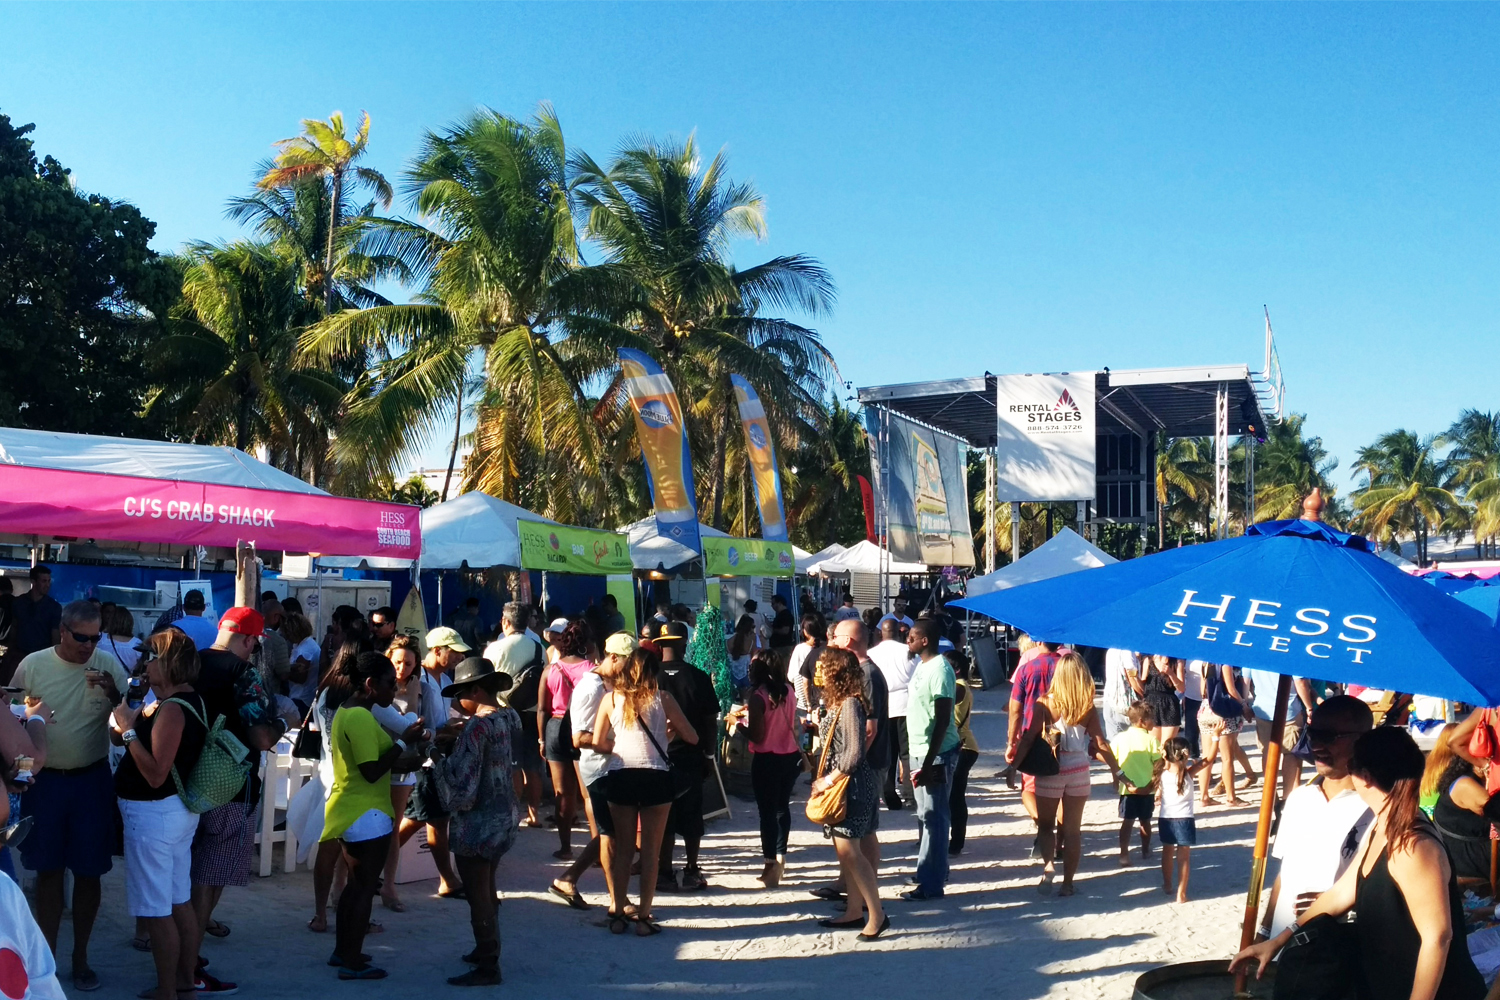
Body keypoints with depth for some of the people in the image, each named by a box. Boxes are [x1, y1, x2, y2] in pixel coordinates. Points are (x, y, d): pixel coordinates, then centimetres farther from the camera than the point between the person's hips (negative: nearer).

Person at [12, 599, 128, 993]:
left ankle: (81, 956, 24)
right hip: (44, 780, 0)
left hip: (92, 781, 0)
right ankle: (46, 955, 24)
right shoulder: (32, 665, -6)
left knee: (88, 871, 8)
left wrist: (114, 694, -24)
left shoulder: (109, 666, -7)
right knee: (48, 870, 11)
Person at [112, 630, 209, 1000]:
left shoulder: (172, 709, -23)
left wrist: (127, 729, -23)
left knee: (156, 911, -2)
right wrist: (133, 717, 9)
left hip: (154, 814, -10)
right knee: (180, 902, 17)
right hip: (179, 809, 10)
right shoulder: (192, 700, 7)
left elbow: (155, 774, -27)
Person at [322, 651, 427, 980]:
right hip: (366, 813, -10)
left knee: (355, 883, 19)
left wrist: (404, 743, 9)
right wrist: (404, 742, -19)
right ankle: (352, 962, 6)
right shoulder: (361, 717, -21)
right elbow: (372, 772, -25)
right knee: (366, 887, 0)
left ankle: (342, 951, 28)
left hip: (350, 810, 10)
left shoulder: (346, 712, 11)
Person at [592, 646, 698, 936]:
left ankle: (617, 914, 15)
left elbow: (598, 743, 3)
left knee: (622, 849, 12)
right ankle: (644, 917, 8)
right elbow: (692, 737, 2)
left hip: (622, 778, 2)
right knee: (650, 851, 6)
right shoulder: (662, 698, -2)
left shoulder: (611, 699, 2)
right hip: (656, 778, -2)